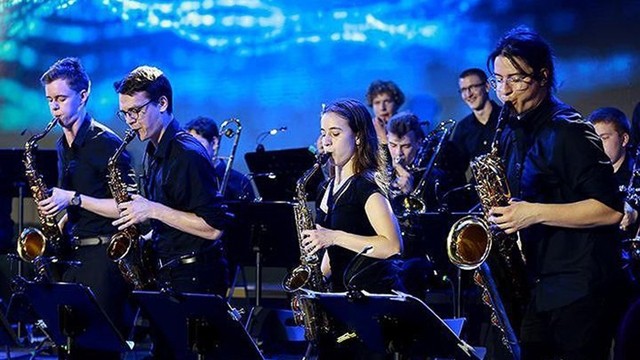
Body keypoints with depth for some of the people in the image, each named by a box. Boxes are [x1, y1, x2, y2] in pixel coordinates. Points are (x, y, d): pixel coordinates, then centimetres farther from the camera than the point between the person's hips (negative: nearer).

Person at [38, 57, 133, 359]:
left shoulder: (105, 143, -10)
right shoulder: (63, 146, 15)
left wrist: (73, 199, -17)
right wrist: (61, 225, 7)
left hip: (104, 254, -8)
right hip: (74, 252, 8)